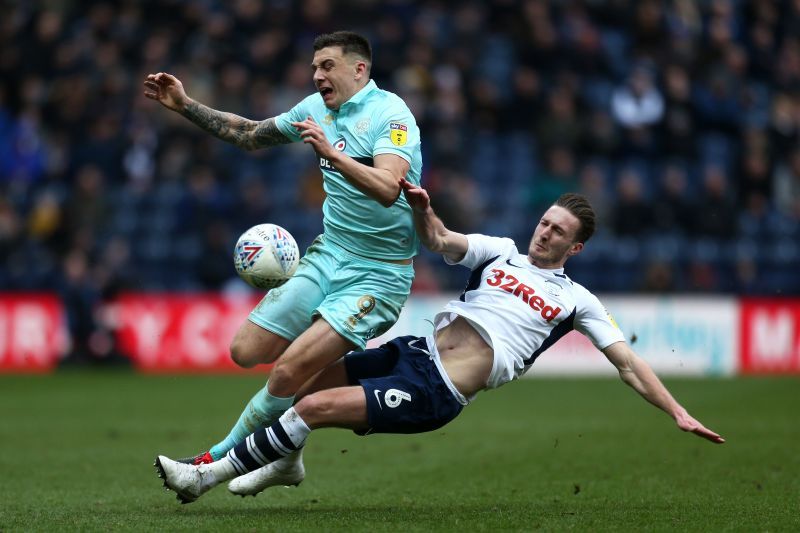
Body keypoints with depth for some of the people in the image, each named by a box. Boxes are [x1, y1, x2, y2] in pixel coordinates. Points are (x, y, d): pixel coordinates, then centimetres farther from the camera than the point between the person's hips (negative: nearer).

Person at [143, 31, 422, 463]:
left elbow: (388, 190, -31)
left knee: (287, 373, -17)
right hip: (328, 256, 8)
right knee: (246, 351, -3)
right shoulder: (316, 108, 8)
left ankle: (222, 457, 0)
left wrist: (332, 154, -42)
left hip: (378, 276, -8)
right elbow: (251, 135, 24)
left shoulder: (390, 114, -15)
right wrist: (184, 105, 17)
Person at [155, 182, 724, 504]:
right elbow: (441, 240, 6)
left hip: (437, 395, -5)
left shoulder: (576, 300, 7)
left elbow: (628, 362, 7)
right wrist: (422, 209, -17)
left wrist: (678, 412, -2)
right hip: (415, 351, 5)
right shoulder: (502, 253, 16)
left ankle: (208, 475, -11)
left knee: (317, 407, -19)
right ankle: (287, 460, 29)